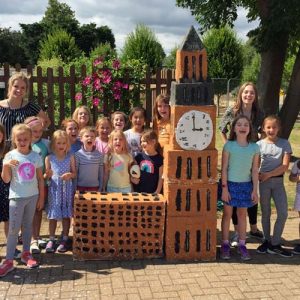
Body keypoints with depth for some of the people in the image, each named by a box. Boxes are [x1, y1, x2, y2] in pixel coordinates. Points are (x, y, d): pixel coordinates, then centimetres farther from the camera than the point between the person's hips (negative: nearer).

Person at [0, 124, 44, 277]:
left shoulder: (35, 156, 0)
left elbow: (40, 179, 5)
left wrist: (41, 197, 5)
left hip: (33, 196, 2)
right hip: (17, 197, -2)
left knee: (28, 225, 13)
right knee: (14, 228, -2)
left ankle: (26, 253, 26)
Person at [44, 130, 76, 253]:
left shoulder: (70, 157, 2)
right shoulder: (49, 158, 1)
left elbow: (74, 173, 6)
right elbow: (46, 176, 5)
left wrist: (70, 175, -15)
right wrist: (47, 175, -17)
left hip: (67, 189, 0)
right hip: (54, 189, 0)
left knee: (66, 215, 6)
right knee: (53, 215, 5)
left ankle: (64, 239, 17)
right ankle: (51, 239, 16)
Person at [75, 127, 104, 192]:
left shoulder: (99, 155, -2)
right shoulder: (78, 154, -6)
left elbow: (101, 173, 4)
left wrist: (100, 188, 5)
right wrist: (75, 188, -1)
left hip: (94, 187, 1)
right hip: (81, 187, -1)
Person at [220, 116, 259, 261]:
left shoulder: (254, 147, -2)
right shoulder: (229, 145, -8)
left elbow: (255, 170, 1)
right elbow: (224, 168, -7)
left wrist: (255, 190, -1)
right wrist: (224, 188, -11)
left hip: (246, 185, 2)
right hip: (230, 183, -2)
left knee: (242, 214, 12)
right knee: (227, 214, 8)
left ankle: (242, 245, 21)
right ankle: (225, 244, 18)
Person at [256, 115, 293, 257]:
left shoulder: (285, 143, -1)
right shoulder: (259, 144, -1)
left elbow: (285, 166, -8)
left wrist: (268, 174, -15)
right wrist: (257, 175, -19)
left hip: (278, 181, 1)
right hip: (263, 182, -1)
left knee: (283, 213, -3)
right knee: (266, 213, 10)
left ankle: (275, 244, 10)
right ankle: (267, 240, 25)